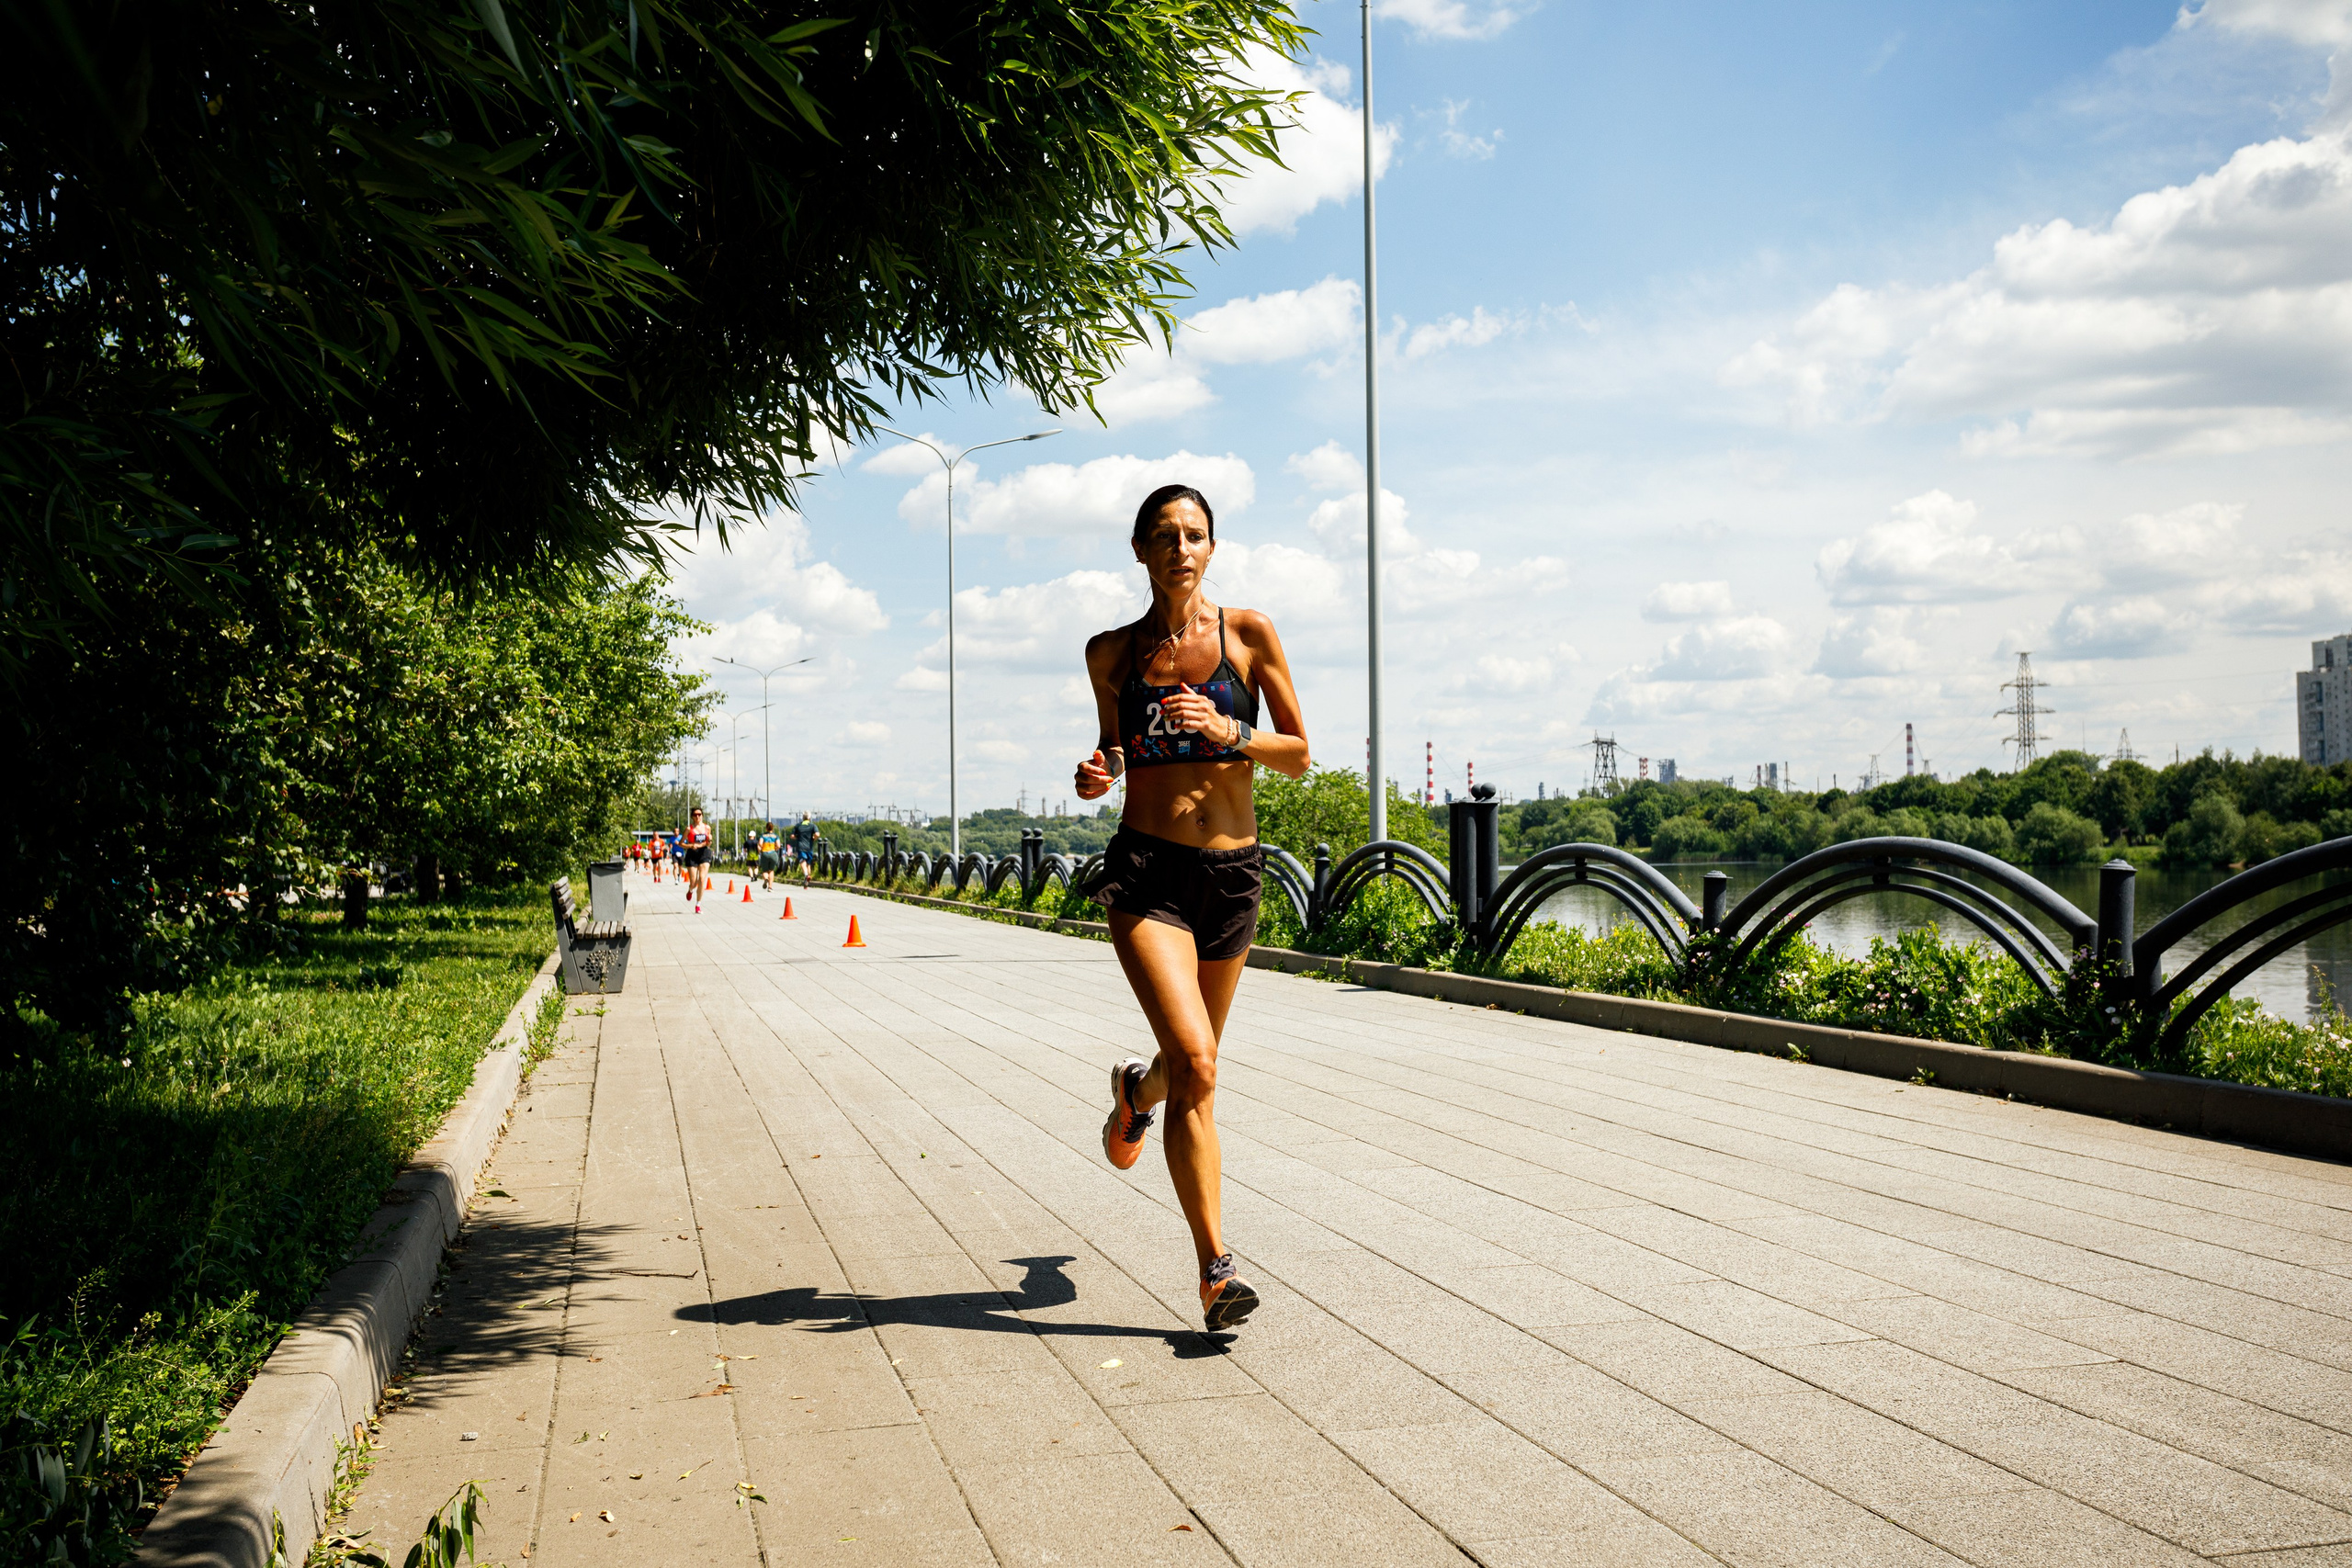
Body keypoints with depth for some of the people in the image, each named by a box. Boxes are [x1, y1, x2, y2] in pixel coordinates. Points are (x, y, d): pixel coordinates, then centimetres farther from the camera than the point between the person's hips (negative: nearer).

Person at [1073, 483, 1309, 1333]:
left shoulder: (1248, 633, 2)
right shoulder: (1112, 652, 5)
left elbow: (1299, 755, 4)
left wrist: (1227, 731, -14)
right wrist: (1096, 774, -4)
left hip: (1233, 870, 2)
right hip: (1146, 866, -2)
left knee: (1193, 1059, 18)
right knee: (1194, 1062, -19)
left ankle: (1136, 1089, 56)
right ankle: (1216, 1270, -13)